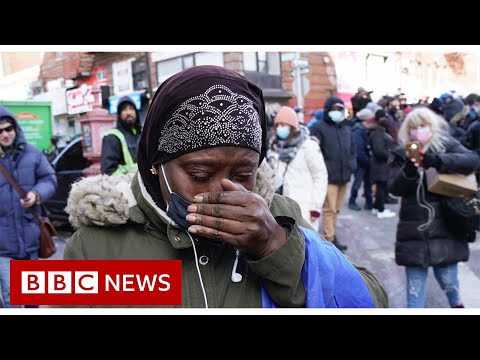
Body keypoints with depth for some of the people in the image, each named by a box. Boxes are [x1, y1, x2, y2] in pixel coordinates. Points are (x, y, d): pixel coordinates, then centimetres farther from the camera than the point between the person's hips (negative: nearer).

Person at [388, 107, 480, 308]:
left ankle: (456, 303, 41)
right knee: (414, 285, 6)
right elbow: (395, 188, -5)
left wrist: (439, 161, -30)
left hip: (445, 228, -1)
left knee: (448, 280, 10)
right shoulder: (402, 155, 4)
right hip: (414, 231, 1)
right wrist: (408, 172, -25)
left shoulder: (447, 146, 2)